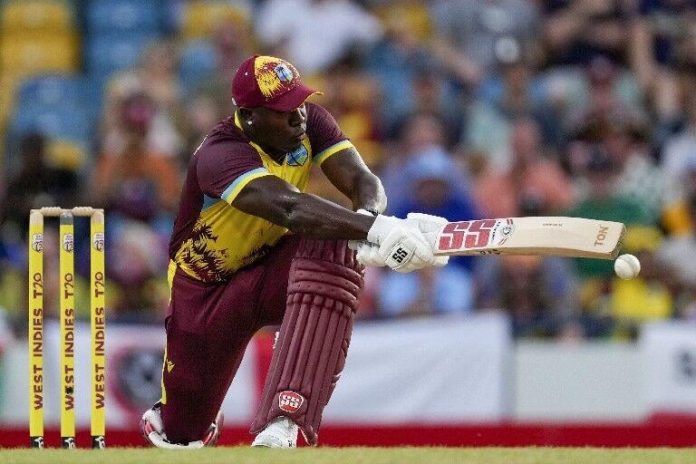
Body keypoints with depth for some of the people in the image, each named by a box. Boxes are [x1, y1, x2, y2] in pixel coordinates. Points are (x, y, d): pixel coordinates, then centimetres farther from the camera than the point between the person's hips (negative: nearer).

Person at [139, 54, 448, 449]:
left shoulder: (309, 121, -12)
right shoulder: (221, 154, -33)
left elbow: (360, 179, -25)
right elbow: (289, 207, -50)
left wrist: (369, 215, -51)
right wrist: (378, 230, -64)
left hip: (275, 274, 3)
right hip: (206, 291, -3)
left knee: (336, 247, -33)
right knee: (185, 436, 0)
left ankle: (282, 424, -39)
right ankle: (167, 417, 46)